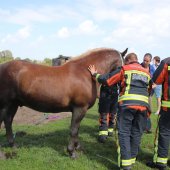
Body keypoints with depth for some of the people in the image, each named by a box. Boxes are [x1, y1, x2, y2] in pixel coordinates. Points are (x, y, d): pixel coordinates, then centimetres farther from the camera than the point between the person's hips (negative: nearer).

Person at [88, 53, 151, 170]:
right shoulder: (147, 73, 23)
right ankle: (132, 158, 23)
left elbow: (106, 80, 6)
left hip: (127, 104, -4)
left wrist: (95, 74, 21)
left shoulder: (124, 69, 9)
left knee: (124, 133, 1)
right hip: (144, 105, 4)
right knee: (136, 133, 13)